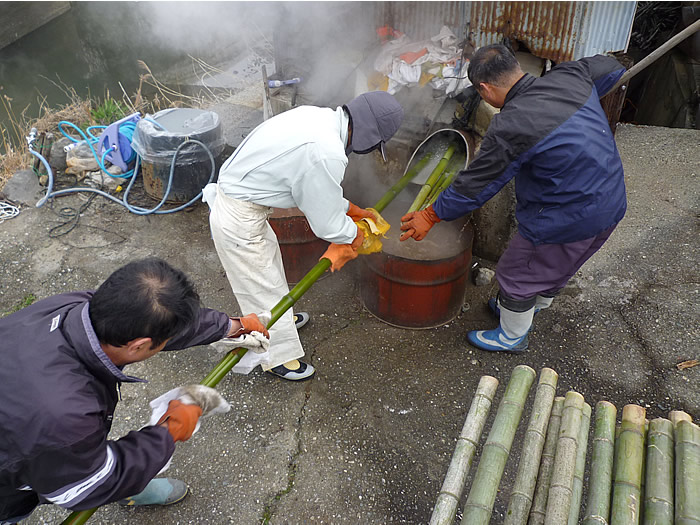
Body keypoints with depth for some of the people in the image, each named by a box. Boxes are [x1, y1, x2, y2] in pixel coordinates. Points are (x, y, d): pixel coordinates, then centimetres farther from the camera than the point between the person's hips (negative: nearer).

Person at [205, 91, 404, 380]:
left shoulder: (319, 116, 0)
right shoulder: (327, 154, -30)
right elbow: (327, 224, -19)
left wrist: (353, 210, 20)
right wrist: (356, 235, 2)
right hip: (239, 222, -10)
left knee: (269, 255, 30)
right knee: (263, 287, 9)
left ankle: (280, 319, 55)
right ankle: (279, 355, 32)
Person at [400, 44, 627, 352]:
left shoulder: (509, 127, -25)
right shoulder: (570, 76, -3)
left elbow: (475, 185, -16)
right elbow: (610, 67, 20)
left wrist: (430, 216, -2)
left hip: (569, 220, -8)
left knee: (516, 274, 15)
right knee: (554, 265, 32)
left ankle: (512, 337, 38)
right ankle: (534, 306, 58)